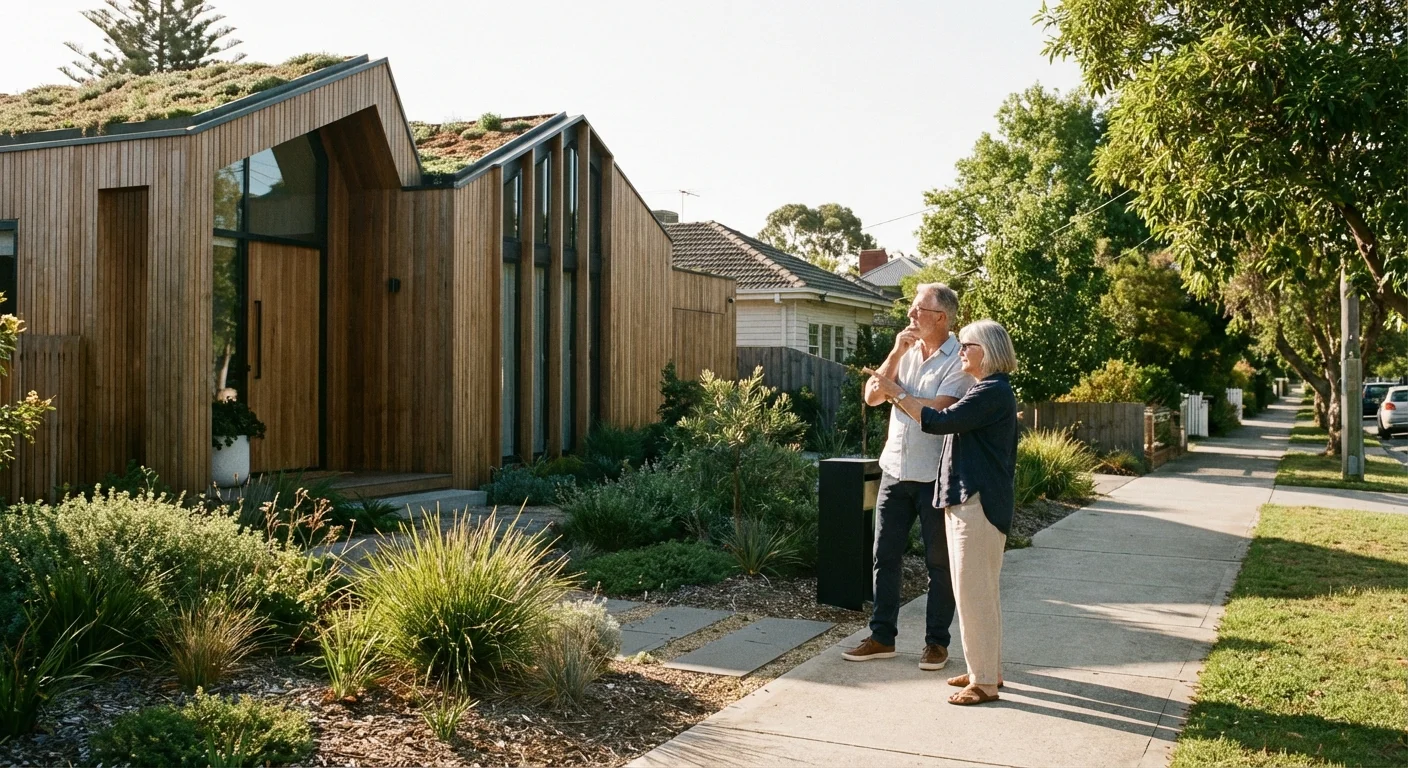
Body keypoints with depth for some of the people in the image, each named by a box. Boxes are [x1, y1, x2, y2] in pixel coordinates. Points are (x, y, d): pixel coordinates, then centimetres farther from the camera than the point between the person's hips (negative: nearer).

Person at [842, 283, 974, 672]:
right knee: (885, 555, 9)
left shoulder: (959, 360, -10)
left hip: (936, 476, -6)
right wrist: (896, 353, -8)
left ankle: (937, 641, 16)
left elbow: (936, 411, -22)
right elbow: (872, 397, 1)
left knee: (939, 561, 6)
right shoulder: (906, 352, 9)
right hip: (896, 469, 6)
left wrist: (894, 391, -8)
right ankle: (882, 637, 18)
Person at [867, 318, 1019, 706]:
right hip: (966, 501, 11)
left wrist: (898, 394, -15)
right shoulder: (986, 390, 17)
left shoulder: (993, 391, -16)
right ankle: (987, 669, 26)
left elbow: (940, 422, -22)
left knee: (974, 591, -6)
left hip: (978, 504, -11)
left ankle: (985, 682, 1)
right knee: (979, 591, 16)